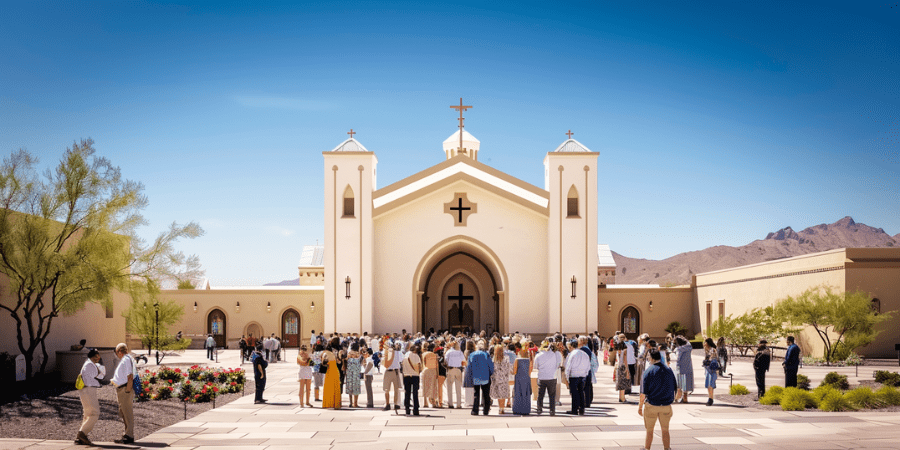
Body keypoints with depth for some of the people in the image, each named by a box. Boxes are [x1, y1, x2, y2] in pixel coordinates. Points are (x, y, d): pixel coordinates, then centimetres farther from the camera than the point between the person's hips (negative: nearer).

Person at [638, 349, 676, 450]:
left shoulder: (648, 371, -10)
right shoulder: (668, 370, 1)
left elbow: (643, 392, -10)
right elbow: (674, 389, 6)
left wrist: (640, 406, -1)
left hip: (651, 405, -3)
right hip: (666, 406, 3)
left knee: (649, 430, 10)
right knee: (665, 430, 12)